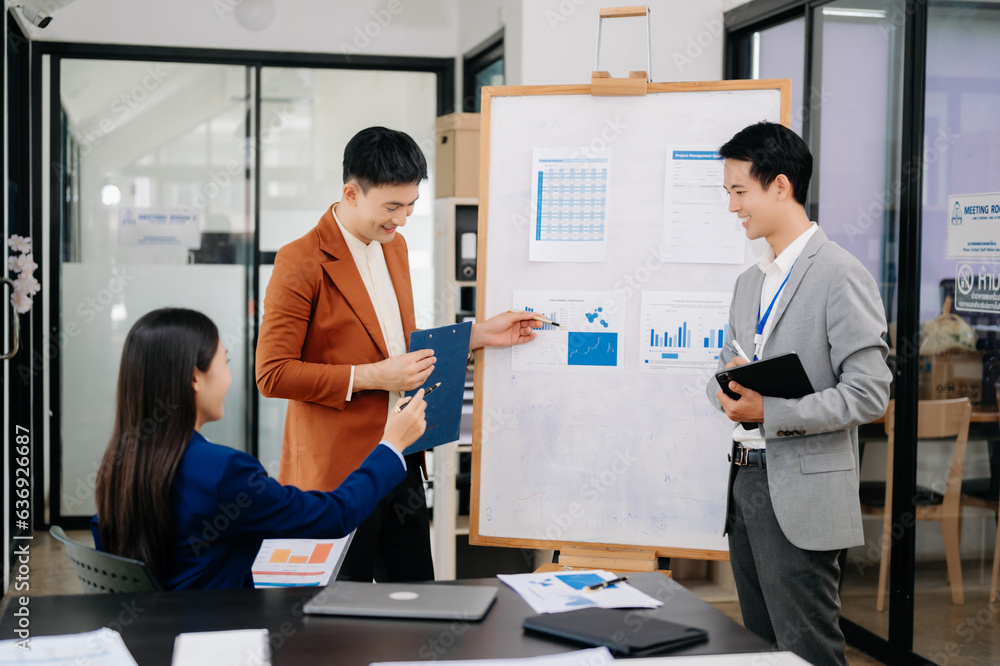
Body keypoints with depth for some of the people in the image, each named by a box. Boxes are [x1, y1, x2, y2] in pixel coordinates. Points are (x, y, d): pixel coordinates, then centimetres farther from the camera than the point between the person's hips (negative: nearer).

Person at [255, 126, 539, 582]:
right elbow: (272, 374, -16)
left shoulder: (393, 245, 13)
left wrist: (477, 335, 12)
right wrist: (371, 377, -19)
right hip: (339, 471, -7)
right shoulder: (301, 262, -13)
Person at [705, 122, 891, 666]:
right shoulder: (751, 281, 16)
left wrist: (770, 412, -20)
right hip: (744, 481, 8)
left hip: (800, 497, -8)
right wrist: (727, 389, -6)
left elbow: (869, 393, -17)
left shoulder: (840, 275, -11)